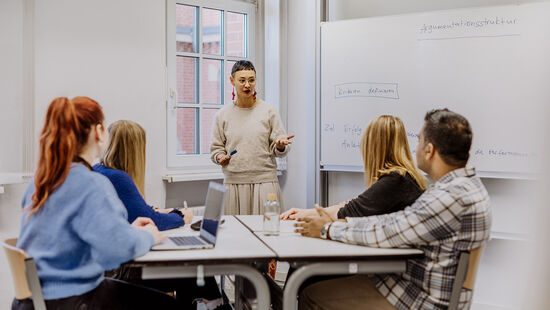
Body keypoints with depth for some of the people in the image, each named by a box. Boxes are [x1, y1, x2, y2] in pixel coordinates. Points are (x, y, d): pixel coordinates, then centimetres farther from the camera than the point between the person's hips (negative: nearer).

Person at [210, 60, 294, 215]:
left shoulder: (268, 111, 5)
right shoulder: (223, 115, 9)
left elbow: (277, 149, 6)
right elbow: (216, 148, 15)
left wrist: (280, 146, -16)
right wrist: (220, 157, -6)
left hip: (264, 182, -1)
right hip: (234, 182, 1)